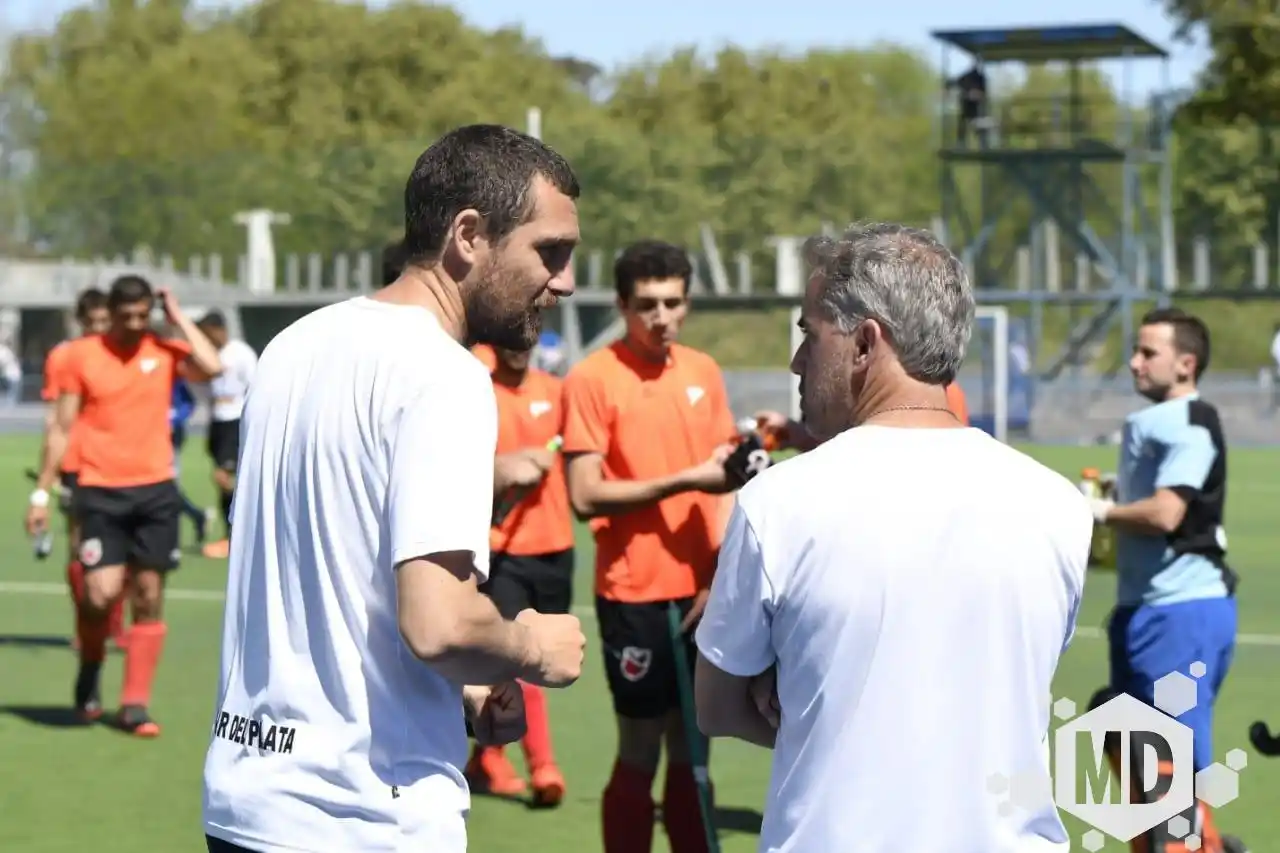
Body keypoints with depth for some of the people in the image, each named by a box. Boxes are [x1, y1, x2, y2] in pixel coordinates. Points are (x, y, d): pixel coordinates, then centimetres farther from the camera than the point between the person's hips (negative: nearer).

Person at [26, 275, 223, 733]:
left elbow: (212, 366, -17)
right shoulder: (81, 355, 1)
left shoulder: (164, 349, 3)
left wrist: (178, 318, -6)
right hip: (100, 491, -2)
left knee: (149, 597, 2)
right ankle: (89, 669, 18)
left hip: (155, 489, 2)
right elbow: (62, 427, 5)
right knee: (101, 592, -12)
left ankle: (135, 705, 9)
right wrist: (42, 492, 4)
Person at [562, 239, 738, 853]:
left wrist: (723, 572, 0)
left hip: (700, 593, 5)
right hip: (634, 594, -5)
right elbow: (585, 496, -13)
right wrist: (684, 481, -17)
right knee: (639, 752, 0)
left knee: (691, 749, 11)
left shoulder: (704, 372, 8)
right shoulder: (592, 379, -8)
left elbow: (723, 480, 12)